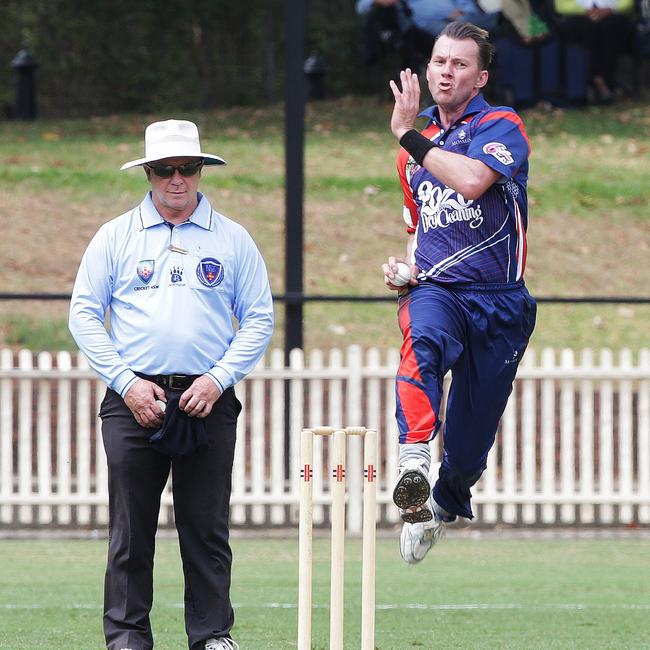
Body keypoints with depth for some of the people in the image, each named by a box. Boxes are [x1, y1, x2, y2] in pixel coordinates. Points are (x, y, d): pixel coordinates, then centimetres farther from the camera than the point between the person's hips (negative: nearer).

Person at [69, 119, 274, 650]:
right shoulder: (116, 237, 9)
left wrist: (218, 379, -6)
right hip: (133, 400, 0)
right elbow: (84, 314, 6)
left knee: (207, 526, 1)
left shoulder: (232, 239, 10)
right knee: (131, 526, -1)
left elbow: (259, 319, 8)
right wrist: (126, 382, -6)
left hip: (208, 401, 0)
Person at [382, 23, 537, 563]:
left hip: (498, 302, -3)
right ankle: (414, 465, -54)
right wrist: (403, 265, 11)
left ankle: (445, 503, 35)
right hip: (434, 291, 3)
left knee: (472, 433, 3)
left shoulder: (501, 126, -2)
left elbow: (472, 180, -24)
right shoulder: (414, 150, 19)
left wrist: (409, 134, -16)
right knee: (422, 340, -35)